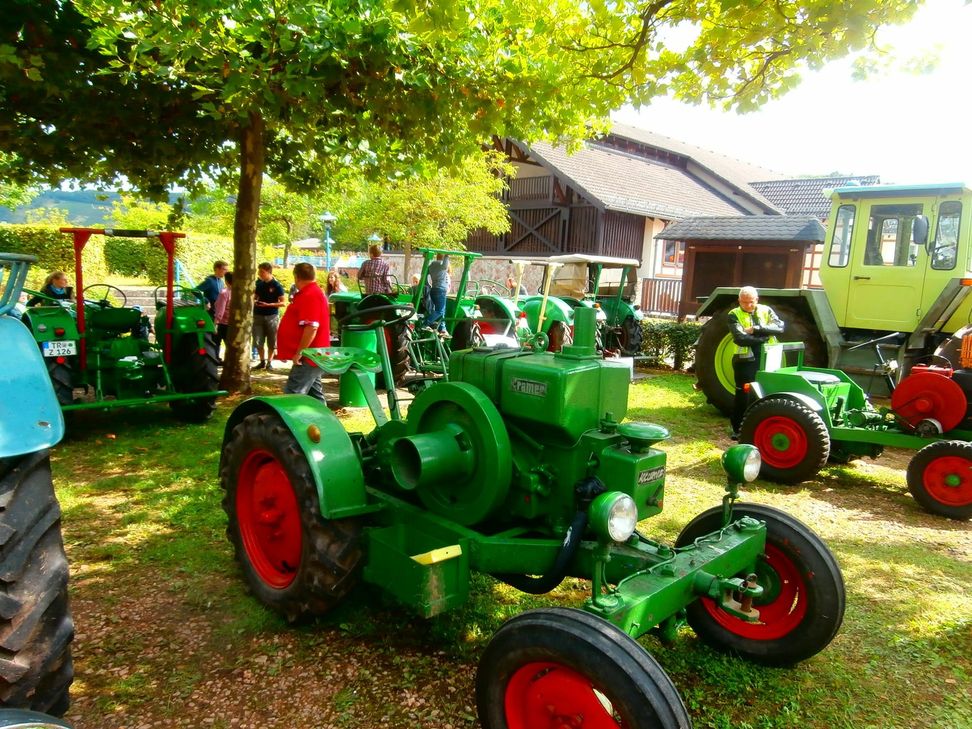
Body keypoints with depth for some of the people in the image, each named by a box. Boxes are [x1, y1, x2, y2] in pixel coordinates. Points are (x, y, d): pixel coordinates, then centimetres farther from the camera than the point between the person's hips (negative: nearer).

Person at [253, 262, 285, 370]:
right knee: (258, 341, 3)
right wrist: (253, 300, -5)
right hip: (258, 315, 4)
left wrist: (268, 304, -20)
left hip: (272, 316, -4)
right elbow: (255, 297, 18)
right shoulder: (259, 284, 7)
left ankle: (269, 362, 14)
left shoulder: (276, 285, -8)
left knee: (271, 341, 3)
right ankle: (262, 361, 15)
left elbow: (282, 303, -9)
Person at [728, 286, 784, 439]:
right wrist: (765, 336, -12)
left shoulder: (766, 310, 9)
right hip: (745, 360, -3)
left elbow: (779, 327, -9)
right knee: (743, 395, 1)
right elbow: (740, 338, -14)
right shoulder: (734, 315, 0)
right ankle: (738, 429, 13)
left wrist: (756, 329, -18)